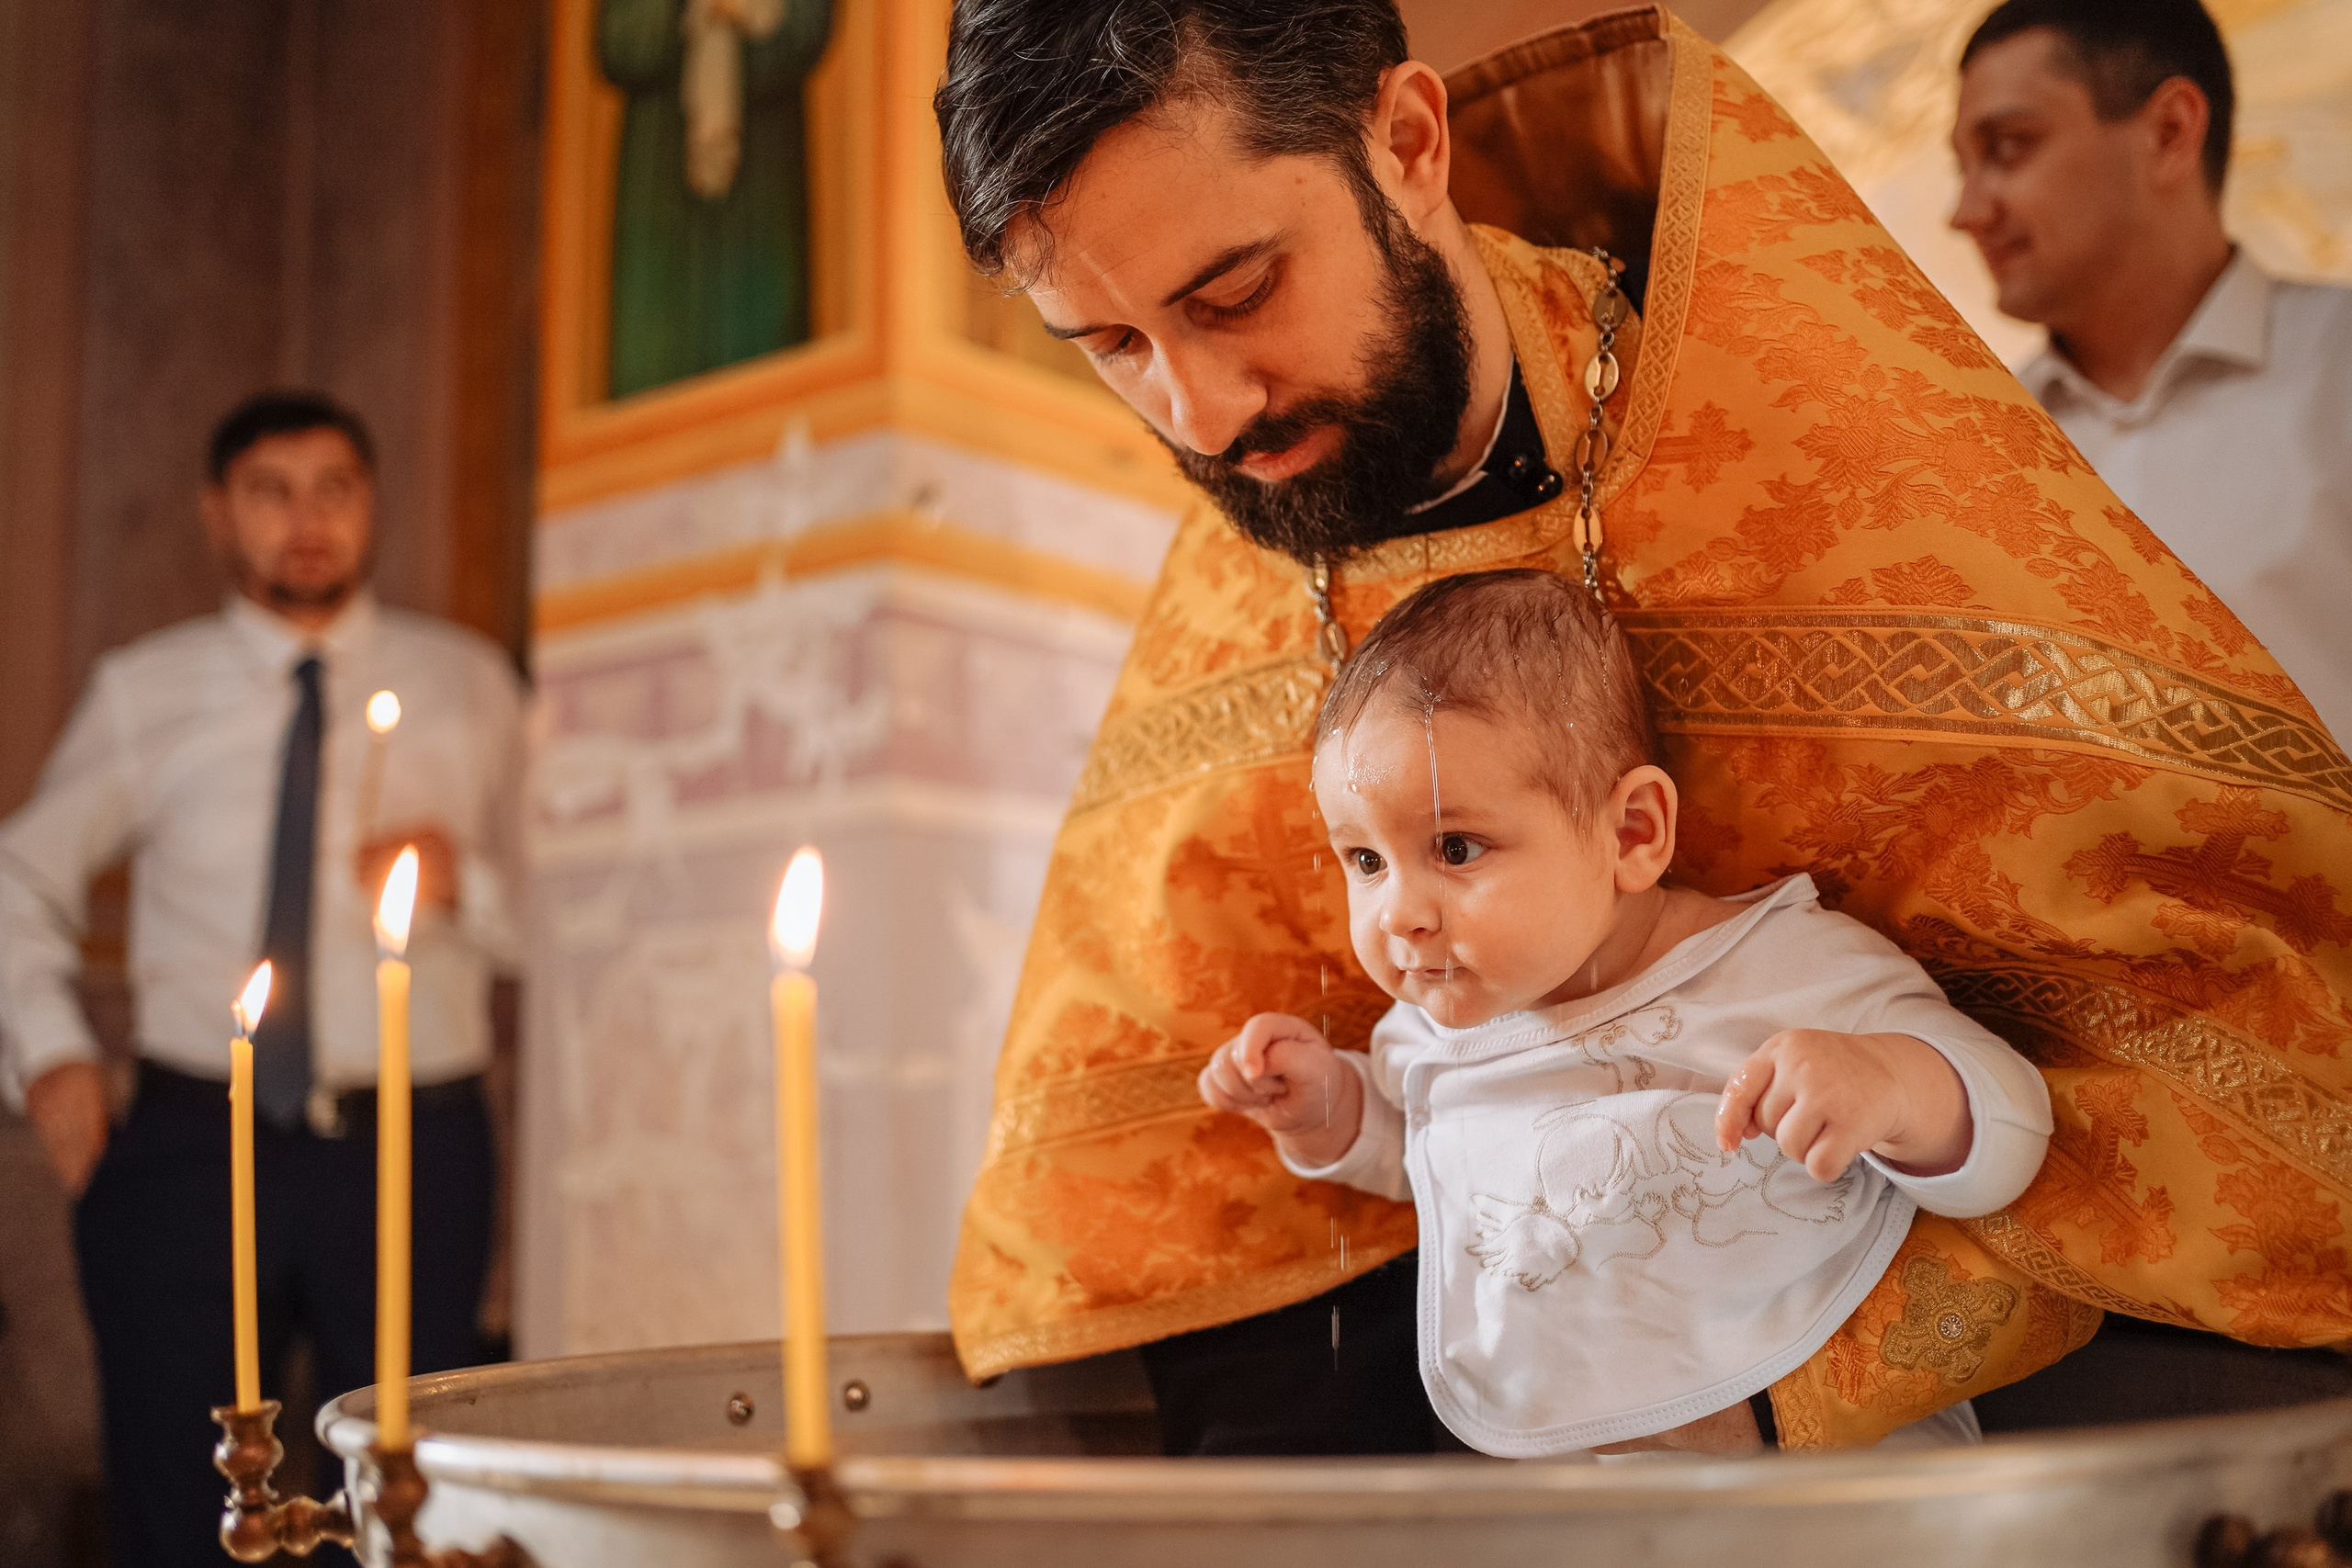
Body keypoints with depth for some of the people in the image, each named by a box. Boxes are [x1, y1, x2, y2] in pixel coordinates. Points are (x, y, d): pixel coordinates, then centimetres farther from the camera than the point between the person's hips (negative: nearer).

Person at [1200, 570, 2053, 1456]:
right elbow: (1399, 1151, 27)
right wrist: (1327, 1106, 6)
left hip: (1842, 1447, -5)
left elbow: (2005, 1148, -11)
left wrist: (1895, 1086, -31)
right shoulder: (1432, 1027, 4)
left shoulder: (1797, 972, -12)